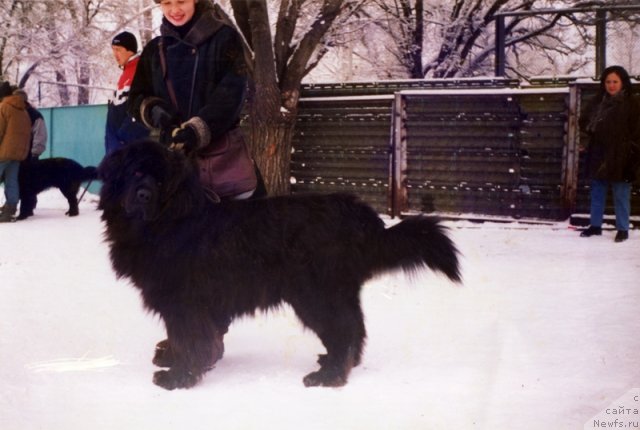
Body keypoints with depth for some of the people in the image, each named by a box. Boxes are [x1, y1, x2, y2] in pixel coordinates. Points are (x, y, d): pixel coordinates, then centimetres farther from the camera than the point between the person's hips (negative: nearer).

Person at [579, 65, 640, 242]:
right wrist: (591, 128, -7)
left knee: (621, 195, 1)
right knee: (597, 193, 13)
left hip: (619, 158, -5)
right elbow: (583, 121, 16)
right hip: (598, 157, 5)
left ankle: (623, 229, 9)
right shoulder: (597, 102, 8)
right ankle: (595, 226, 23)